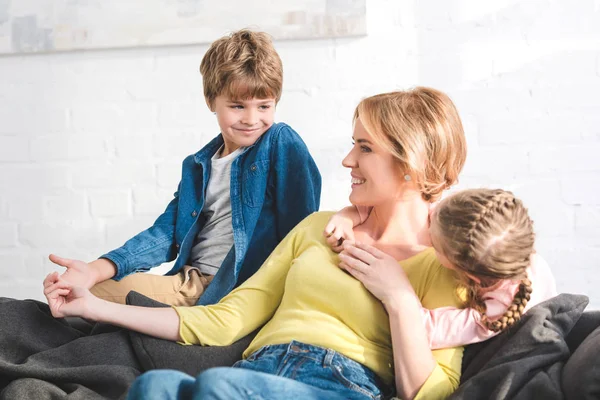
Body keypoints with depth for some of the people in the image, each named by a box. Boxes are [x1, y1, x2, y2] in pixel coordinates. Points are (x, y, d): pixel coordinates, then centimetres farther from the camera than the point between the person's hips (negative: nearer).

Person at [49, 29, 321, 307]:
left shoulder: (283, 143, -3)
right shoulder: (198, 165, 15)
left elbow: (301, 230, -9)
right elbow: (166, 232, 9)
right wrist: (96, 270, -7)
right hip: (190, 283, 7)